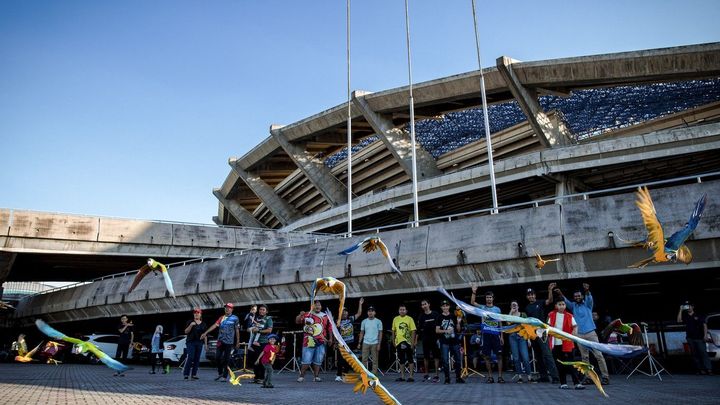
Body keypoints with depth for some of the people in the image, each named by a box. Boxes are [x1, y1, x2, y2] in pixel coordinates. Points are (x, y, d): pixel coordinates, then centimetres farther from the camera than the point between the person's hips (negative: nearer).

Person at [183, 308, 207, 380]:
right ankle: (186, 373, -7)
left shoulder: (203, 324, 12)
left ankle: (194, 374, 6)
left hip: (199, 343, 3)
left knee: (197, 359, 2)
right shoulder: (190, 322, 5)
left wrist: (206, 344, 8)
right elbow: (186, 332, 0)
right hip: (191, 342, -3)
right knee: (190, 357, -14)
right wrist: (190, 325, -16)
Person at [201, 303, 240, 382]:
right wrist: (205, 333, -8)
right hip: (220, 341, 4)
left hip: (229, 342, -4)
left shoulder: (235, 318, -1)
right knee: (217, 357, 5)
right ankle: (220, 373, 25)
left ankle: (225, 377, 8)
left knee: (226, 359, -1)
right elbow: (214, 325, 3)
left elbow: (237, 330, 1)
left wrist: (238, 342, 0)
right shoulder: (221, 318, 12)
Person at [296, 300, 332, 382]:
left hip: (321, 342, 3)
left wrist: (330, 338, 11)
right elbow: (297, 321, -7)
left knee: (318, 361, 8)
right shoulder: (307, 315, 1)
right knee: (306, 360, -1)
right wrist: (300, 315, -27)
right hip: (309, 342, -3)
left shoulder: (325, 316, 11)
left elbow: (329, 328, 15)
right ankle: (301, 376, 12)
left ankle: (316, 376, 17)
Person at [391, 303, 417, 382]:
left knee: (410, 359, 2)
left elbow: (413, 331, -6)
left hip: (407, 342, -4)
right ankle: (402, 376, 19)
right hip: (399, 342, 4)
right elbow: (393, 331, 14)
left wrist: (412, 342, -12)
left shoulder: (409, 319, -4)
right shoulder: (395, 319, 7)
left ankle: (411, 376, 7)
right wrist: (393, 341, 10)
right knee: (401, 360, 11)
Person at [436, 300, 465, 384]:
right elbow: (437, 330, -1)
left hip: (455, 341, 3)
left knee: (458, 360, 6)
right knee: (445, 361, -2)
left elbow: (458, 330, 9)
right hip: (444, 342, -2)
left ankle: (458, 377, 17)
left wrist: (458, 322, -8)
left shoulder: (453, 317, 8)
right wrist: (445, 331, -16)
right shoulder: (440, 318, 2)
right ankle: (447, 378, 7)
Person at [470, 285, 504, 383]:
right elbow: (472, 302, -9)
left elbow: (500, 323, 10)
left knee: (499, 355, -2)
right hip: (486, 334, 0)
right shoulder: (482, 308, 7)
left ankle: (500, 376, 4)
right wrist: (474, 292, -22)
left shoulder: (497, 309, 10)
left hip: (496, 334, 0)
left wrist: (502, 336, 4)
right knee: (487, 356, 2)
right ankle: (490, 377, 10)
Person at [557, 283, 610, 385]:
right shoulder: (573, 306, 11)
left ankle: (605, 377, -3)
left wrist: (587, 291, -40)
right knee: (584, 357, 5)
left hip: (591, 333, -2)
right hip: (579, 335, 2)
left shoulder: (587, 304, 5)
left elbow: (589, 297, -16)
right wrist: (560, 294, -29)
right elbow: (566, 301, -7)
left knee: (598, 355, -6)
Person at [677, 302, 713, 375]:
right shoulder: (685, 316, 11)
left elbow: (704, 325, 1)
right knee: (695, 354, 3)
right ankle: (700, 369, 6)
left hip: (699, 338, -3)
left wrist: (705, 335, -9)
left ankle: (708, 369, -12)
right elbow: (679, 320, -5)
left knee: (703, 353, -10)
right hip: (690, 338, 3)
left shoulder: (699, 316, 5)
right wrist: (681, 310, -6)